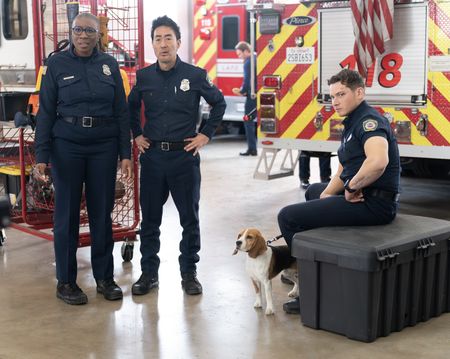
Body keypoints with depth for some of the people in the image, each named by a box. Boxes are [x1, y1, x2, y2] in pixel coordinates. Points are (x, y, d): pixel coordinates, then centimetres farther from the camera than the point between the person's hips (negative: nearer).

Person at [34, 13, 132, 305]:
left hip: (104, 146, 2)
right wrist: (42, 155, -6)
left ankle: (105, 278, 19)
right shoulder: (57, 64, 1)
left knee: (102, 213, 7)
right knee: (67, 213, 3)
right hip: (67, 146, -2)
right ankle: (66, 281, 14)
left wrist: (126, 154, 1)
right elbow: (46, 112, 0)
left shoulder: (109, 65, 6)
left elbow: (121, 111, 7)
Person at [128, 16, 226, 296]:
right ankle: (149, 273, 20)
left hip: (185, 155, -2)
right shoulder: (144, 77, 2)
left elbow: (219, 103, 8)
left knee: (190, 217, 6)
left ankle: (189, 273, 19)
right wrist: (137, 135, 11)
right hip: (152, 156, 2)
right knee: (150, 218, 8)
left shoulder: (195, 75, -5)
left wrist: (206, 135, 2)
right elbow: (132, 107, 20)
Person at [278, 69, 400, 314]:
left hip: (373, 204, -11)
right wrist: (327, 195, 3)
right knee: (314, 191, 36)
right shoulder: (351, 124, 17)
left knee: (288, 217, -12)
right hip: (360, 197, 11)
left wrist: (352, 188, -23)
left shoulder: (369, 121, -17)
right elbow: (343, 172, 20)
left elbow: (378, 162, -37)